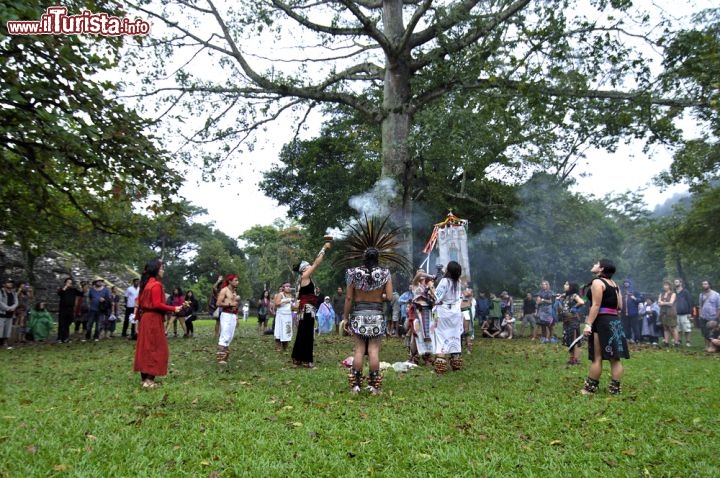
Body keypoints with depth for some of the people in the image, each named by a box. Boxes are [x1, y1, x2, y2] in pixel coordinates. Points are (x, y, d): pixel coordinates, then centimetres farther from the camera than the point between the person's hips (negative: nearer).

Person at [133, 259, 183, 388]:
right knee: (154, 348, -4)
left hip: (145, 318, 9)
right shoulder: (156, 284, -16)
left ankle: (144, 377, 18)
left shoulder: (146, 283, 12)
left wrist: (138, 317, 21)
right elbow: (157, 304, -20)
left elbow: (140, 301, 16)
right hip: (153, 319, -9)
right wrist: (173, 308, -13)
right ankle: (149, 379, -3)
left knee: (145, 347, 13)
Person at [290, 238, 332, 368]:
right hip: (307, 309, -10)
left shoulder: (307, 278, 16)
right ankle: (306, 360, -2)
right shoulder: (304, 276, -10)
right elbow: (317, 263, -10)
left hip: (307, 309, 10)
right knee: (306, 333, -6)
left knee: (303, 333, 13)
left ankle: (298, 358, 19)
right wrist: (324, 248, -6)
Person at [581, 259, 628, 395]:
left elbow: (596, 305, -17)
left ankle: (591, 387, 5)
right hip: (615, 321, 8)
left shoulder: (597, 282, -9)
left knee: (597, 357, -2)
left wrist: (588, 324, -20)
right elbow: (620, 306, 15)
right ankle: (615, 388, 10)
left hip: (601, 321, -8)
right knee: (615, 357, 7)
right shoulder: (614, 284, 15)